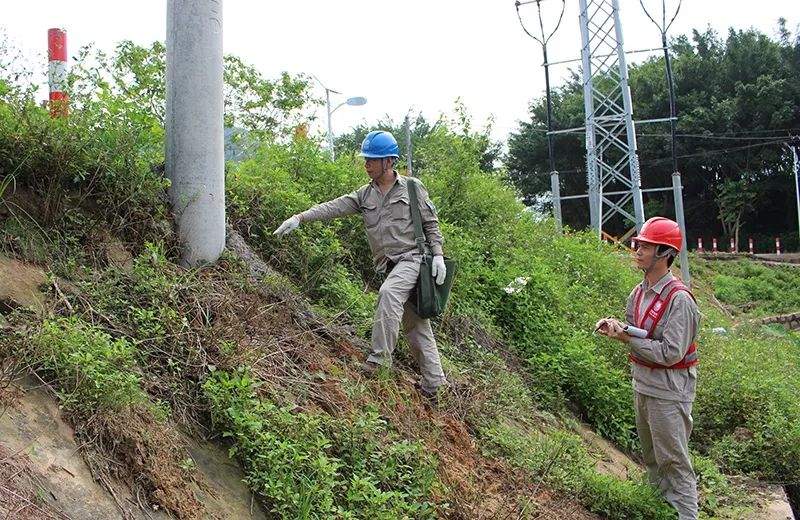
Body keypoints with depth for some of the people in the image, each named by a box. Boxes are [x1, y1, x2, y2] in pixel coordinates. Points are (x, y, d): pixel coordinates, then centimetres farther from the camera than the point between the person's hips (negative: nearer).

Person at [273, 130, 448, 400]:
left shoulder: (412, 188, 0)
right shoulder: (365, 195, 10)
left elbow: (431, 224, 2)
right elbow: (334, 207, 0)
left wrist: (438, 255, -8)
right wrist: (299, 218, -11)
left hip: (412, 258, -5)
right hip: (388, 265, 5)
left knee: (388, 291, -33)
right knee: (414, 324, 7)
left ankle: (380, 355, -27)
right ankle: (432, 383, 13)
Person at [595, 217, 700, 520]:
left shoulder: (679, 299, -21)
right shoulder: (639, 292, 5)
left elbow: (670, 353, -25)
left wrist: (627, 338, -21)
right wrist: (616, 327, -7)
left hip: (668, 390, -8)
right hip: (642, 385, 9)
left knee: (674, 460, 0)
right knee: (650, 454, 22)